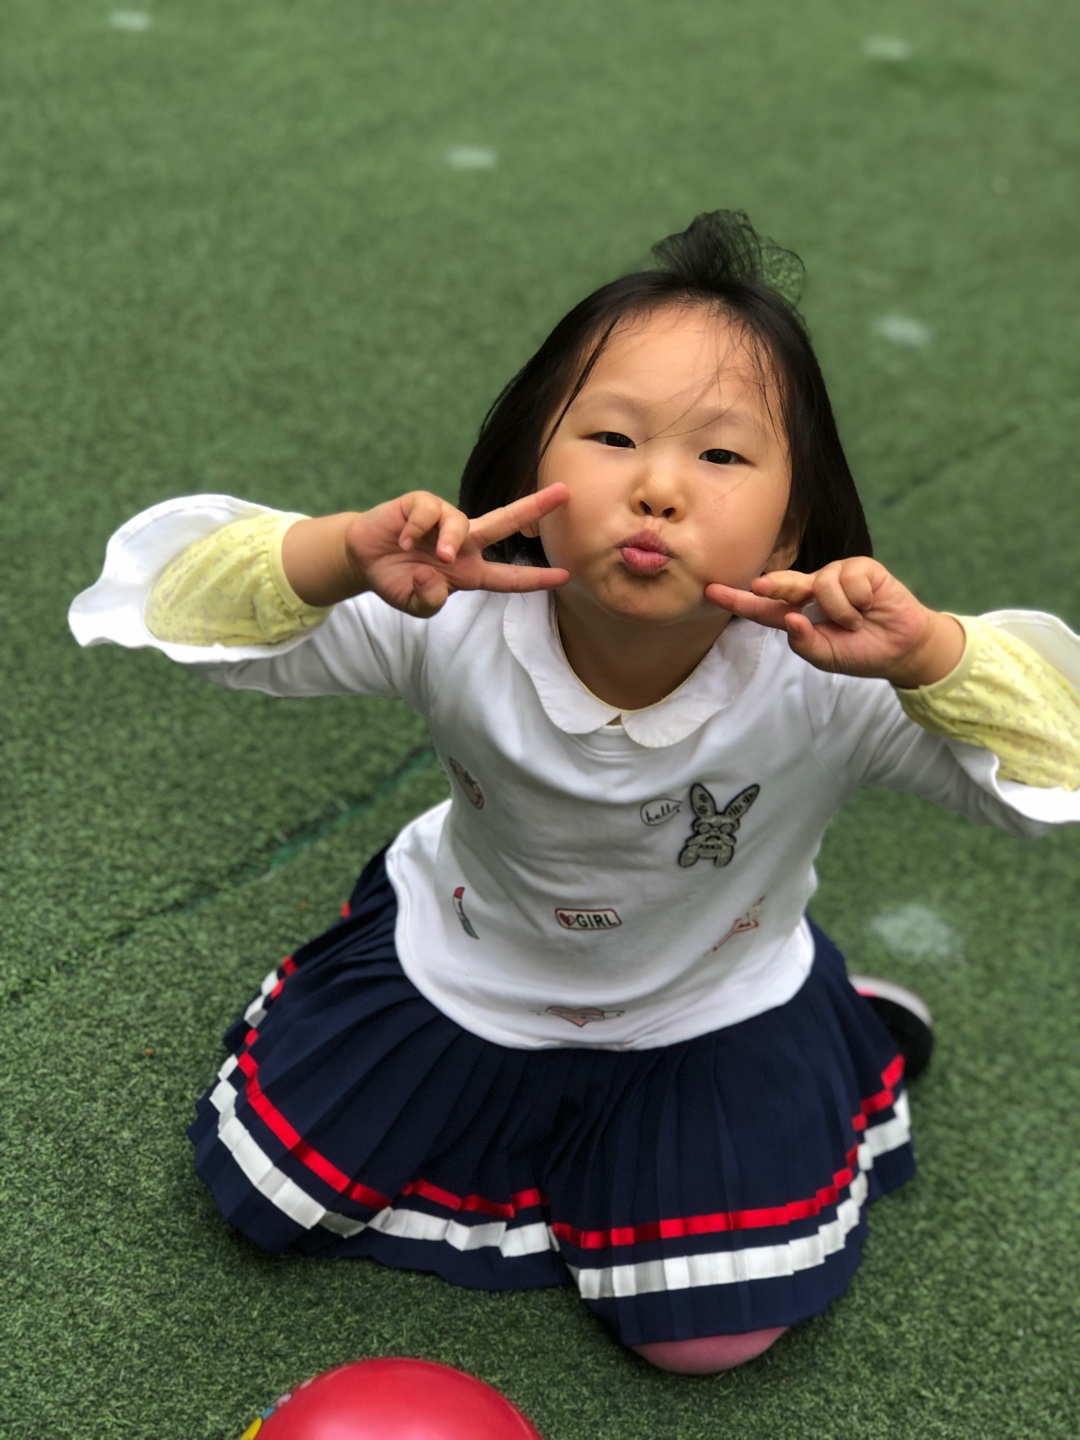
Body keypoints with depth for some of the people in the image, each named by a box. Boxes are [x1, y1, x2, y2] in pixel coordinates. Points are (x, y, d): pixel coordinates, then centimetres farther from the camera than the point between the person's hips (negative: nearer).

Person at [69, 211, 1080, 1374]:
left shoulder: (823, 677, -35)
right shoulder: (451, 622, -33)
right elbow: (175, 590, -33)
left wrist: (926, 652, -57)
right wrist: (345, 554, -54)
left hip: (711, 1008, -1)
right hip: (462, 963, 2)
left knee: (711, 1330, 3)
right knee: (263, 1196, 12)